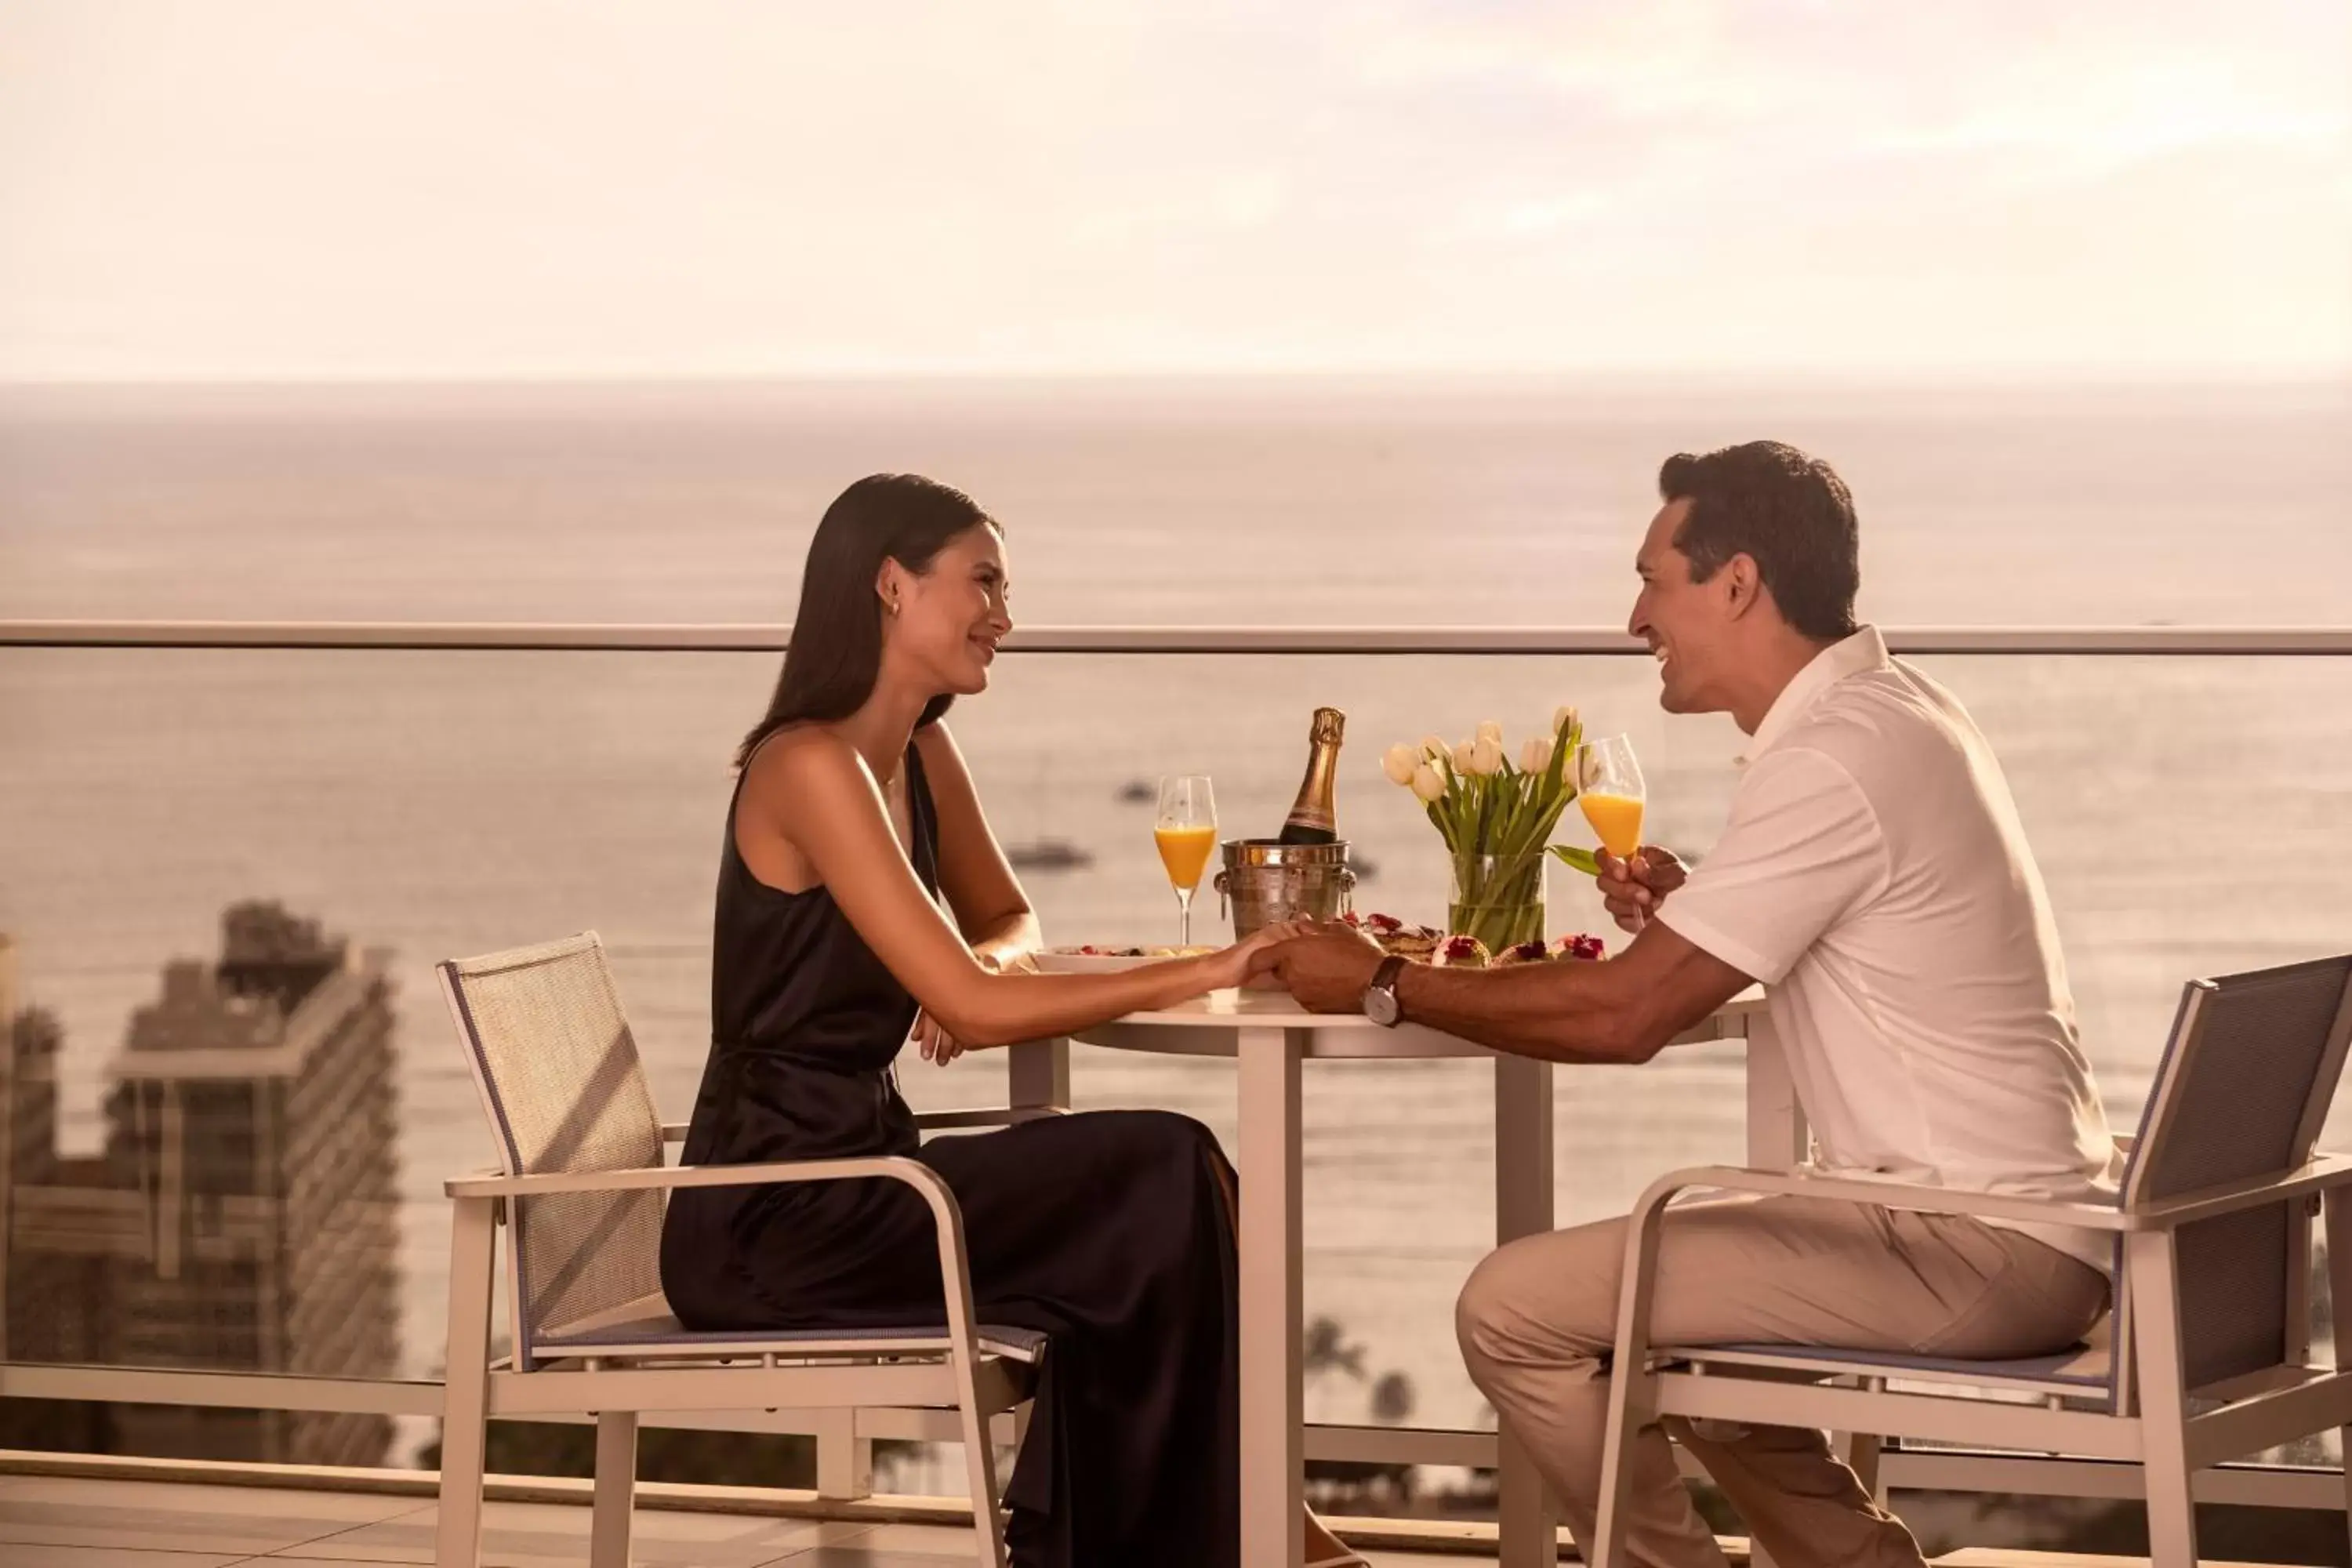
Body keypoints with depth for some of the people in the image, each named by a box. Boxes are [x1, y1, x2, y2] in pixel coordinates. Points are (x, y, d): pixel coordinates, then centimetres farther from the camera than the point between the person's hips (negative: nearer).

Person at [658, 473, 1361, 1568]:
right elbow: (970, 1007, -22)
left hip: (847, 1179, 9)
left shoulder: (924, 759, 10)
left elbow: (1005, 924, 24)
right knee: (1168, 1185, -12)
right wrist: (1207, 971, -22)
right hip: (768, 1222, -9)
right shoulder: (811, 765, -17)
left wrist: (980, 967, -1)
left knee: (1155, 1194, -3)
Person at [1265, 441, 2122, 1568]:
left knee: (1515, 1310, -12)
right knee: (1643, 1293, 29)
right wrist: (1686, 914, 4)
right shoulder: (1893, 715, 13)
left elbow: (1626, 1015, -19)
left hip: (1974, 1247, -10)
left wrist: (1384, 987, -7)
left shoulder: (1834, 759, -18)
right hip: (2034, 1217, 10)